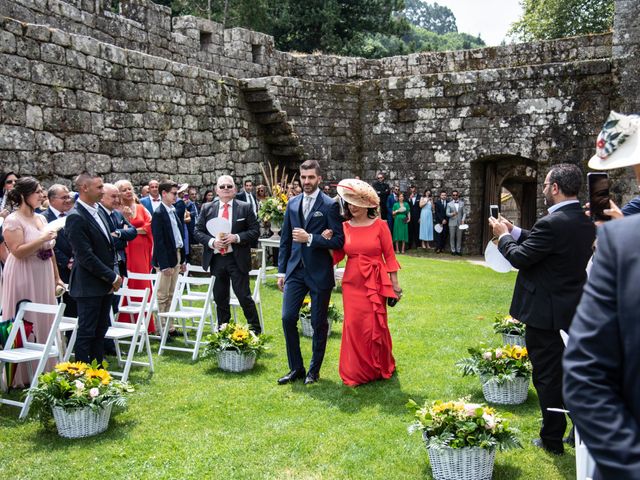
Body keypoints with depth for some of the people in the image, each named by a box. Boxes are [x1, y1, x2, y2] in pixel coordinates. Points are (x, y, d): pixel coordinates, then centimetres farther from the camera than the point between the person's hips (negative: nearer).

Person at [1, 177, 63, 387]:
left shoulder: (41, 218, 12)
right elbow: (18, 252, -18)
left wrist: (57, 278, 15)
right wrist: (42, 238, -21)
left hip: (44, 279, 7)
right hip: (24, 280, -7)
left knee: (44, 324, 10)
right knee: (25, 326, -1)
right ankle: (22, 376, 10)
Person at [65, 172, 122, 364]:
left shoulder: (99, 211, 11)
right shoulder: (75, 217, -16)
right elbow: (86, 256, -19)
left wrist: (114, 273, 5)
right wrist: (112, 277, -15)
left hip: (105, 284, 8)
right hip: (89, 286, -8)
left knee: (100, 331, 14)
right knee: (86, 332, 1)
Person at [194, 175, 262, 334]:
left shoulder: (245, 208, 0)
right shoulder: (207, 209, 7)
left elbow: (255, 231, -2)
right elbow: (198, 231, 6)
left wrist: (237, 237, -16)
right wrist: (212, 241, -12)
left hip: (237, 259, -3)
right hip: (215, 259, 3)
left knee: (244, 296, -2)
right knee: (220, 299, 12)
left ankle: (255, 330, 12)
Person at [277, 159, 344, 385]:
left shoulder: (330, 205, -7)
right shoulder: (292, 203, 8)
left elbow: (338, 240, -12)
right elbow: (285, 239, 12)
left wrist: (310, 238, -20)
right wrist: (282, 270, 10)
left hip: (320, 273, -4)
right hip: (296, 270, 4)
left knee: (319, 323, 6)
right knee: (288, 318, 2)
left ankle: (314, 370, 22)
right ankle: (296, 368, 17)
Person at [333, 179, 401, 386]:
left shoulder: (380, 225, -4)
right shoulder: (345, 227, 4)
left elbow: (389, 255, -1)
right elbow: (338, 254, 9)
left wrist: (395, 283, -1)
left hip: (375, 283, -2)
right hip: (352, 283, 2)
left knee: (375, 326, 3)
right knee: (354, 326, 3)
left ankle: (379, 368, 26)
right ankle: (356, 372, 19)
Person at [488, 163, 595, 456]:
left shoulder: (553, 223, -24)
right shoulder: (585, 222, 4)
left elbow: (519, 258, -17)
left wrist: (503, 236, 0)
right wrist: (514, 231, 14)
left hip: (546, 312, -8)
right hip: (573, 309, 8)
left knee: (548, 376, 5)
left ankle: (552, 439, 18)